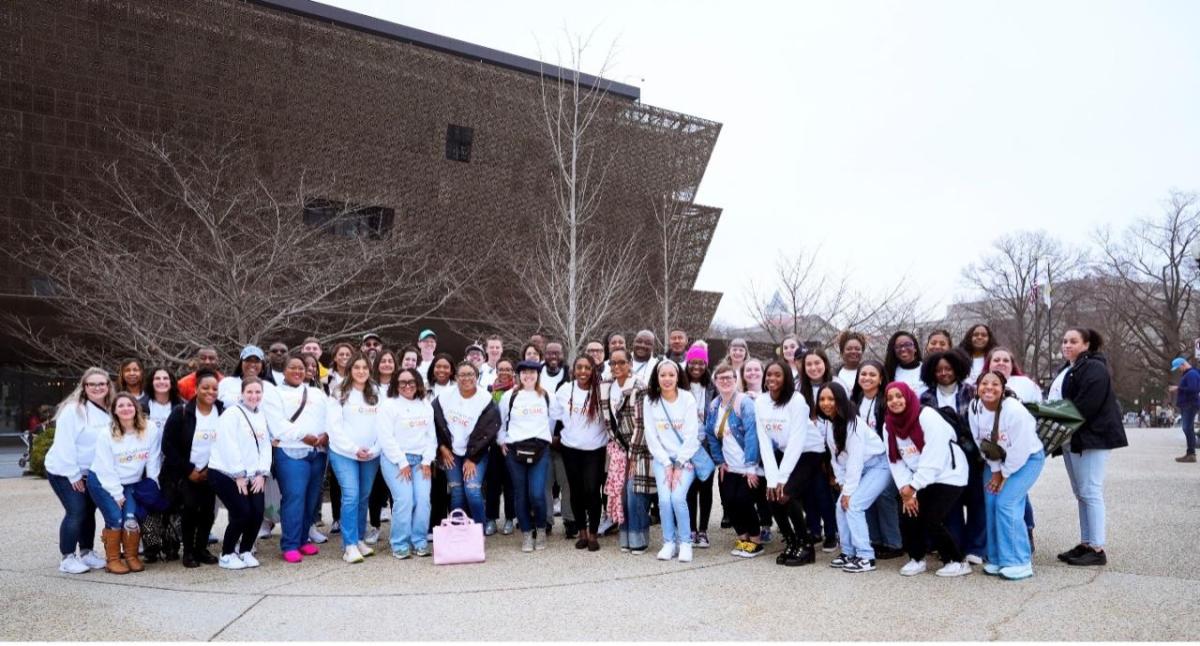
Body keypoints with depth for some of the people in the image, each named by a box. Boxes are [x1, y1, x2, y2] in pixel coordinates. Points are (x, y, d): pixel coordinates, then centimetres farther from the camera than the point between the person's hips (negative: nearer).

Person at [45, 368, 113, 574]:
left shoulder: (108, 411, 0)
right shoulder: (73, 409, -18)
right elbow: (64, 444, -20)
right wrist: (74, 475, -18)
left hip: (91, 472, 6)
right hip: (64, 471, -6)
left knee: (89, 511, 11)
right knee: (76, 512, -11)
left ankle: (87, 552, 24)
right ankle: (67, 558, 0)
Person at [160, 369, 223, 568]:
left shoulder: (223, 414, -3)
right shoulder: (181, 413, -9)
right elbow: (168, 445, -9)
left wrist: (209, 469, -6)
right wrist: (189, 470, -12)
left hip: (208, 474, 2)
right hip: (184, 473, -2)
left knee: (208, 511, -2)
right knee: (190, 508, -14)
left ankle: (201, 549, 16)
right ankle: (188, 552, 2)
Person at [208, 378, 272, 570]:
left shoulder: (261, 416, 13)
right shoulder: (231, 414, -9)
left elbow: (265, 446, 9)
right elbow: (229, 446, -16)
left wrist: (261, 473, -2)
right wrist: (239, 475, -16)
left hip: (251, 476, 6)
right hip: (226, 474, -6)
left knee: (257, 513, -4)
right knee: (242, 513, -12)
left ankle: (245, 551, 18)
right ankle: (226, 555, 8)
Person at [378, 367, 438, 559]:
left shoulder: (426, 405, 13)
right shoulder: (389, 405, -2)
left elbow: (431, 435, 12)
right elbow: (386, 437, -9)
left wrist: (427, 460, 1)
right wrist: (402, 463, -12)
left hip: (420, 460, 4)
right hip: (395, 460, -4)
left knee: (423, 500, -9)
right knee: (405, 500, -16)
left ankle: (420, 542, 4)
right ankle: (400, 545, -3)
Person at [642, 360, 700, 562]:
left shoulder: (687, 399, -6)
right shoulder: (650, 401, -1)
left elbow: (691, 435, -9)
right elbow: (651, 437, -2)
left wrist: (679, 465, -13)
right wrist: (667, 464, -8)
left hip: (686, 457, -2)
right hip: (662, 458, 2)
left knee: (678, 497, -20)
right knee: (664, 499, -17)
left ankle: (685, 542, -1)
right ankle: (669, 542, 2)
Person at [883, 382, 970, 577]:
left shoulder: (927, 416, -20)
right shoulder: (889, 425, 0)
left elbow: (933, 458, -23)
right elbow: (896, 462, -2)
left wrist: (913, 488, -22)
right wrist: (906, 491, -15)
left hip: (948, 475, -6)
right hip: (920, 479, 6)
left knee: (931, 521, -14)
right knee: (907, 516, -6)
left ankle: (958, 561, 6)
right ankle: (916, 558, 17)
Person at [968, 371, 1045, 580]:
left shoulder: (1014, 410, -30)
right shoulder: (975, 408, -13)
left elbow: (1020, 450, -25)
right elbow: (981, 442, -3)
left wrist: (1004, 474, -15)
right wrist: (996, 471, -4)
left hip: (1028, 458, -6)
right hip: (999, 459, 6)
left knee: (1006, 503, -16)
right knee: (991, 502, -2)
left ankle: (1019, 563, -5)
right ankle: (997, 559, 11)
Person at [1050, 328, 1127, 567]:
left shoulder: (1094, 368, -12)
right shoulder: (1067, 370, 19)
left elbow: (1086, 405, -22)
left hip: (1092, 438, -10)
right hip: (1073, 440, 10)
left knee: (1091, 492, -8)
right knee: (1081, 494, 12)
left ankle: (1097, 549, -4)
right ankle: (1086, 544, 18)